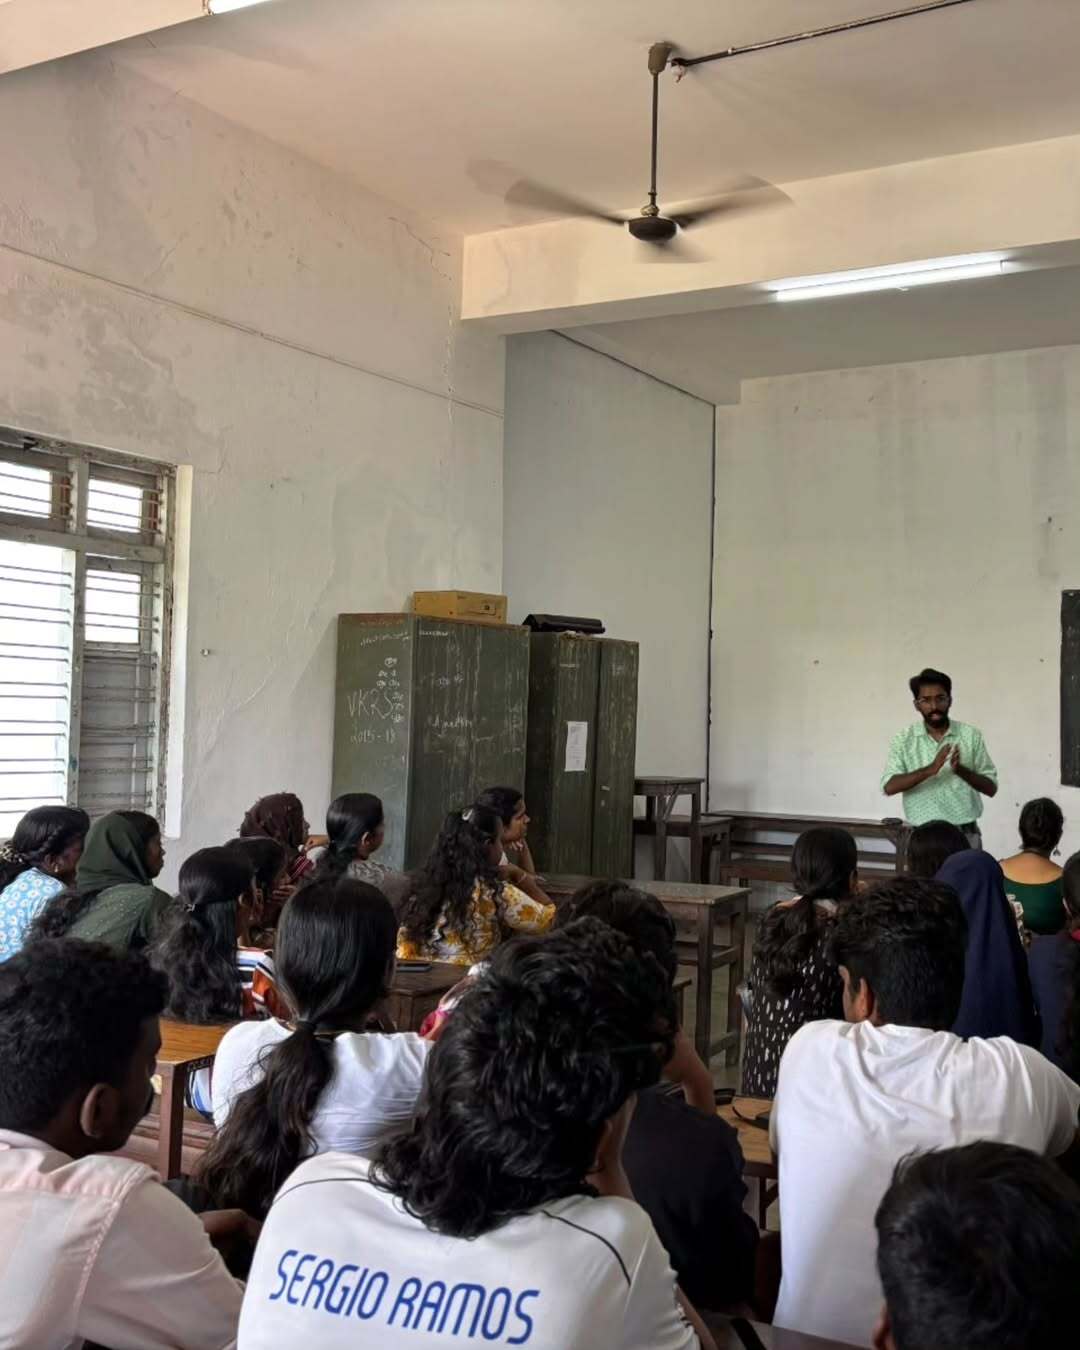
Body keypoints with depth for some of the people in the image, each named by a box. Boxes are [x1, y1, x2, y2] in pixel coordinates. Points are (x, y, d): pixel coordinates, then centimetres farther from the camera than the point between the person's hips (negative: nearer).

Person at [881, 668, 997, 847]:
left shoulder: (970, 735, 1)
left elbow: (991, 787, 1)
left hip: (965, 834, 1)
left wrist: (961, 770, -18)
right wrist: (929, 769, -25)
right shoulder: (904, 739, 0)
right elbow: (889, 787, -12)